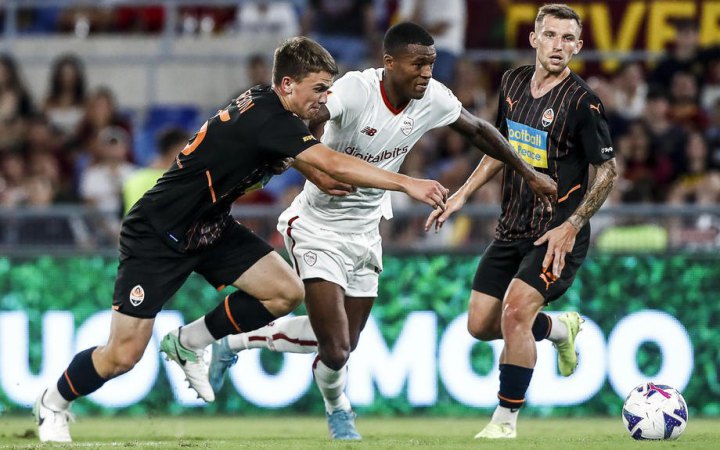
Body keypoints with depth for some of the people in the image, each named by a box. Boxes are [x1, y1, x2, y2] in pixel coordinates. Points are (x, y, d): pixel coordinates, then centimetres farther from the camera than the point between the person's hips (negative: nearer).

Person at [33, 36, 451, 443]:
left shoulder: (264, 103, -1)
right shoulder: (266, 118, -28)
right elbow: (335, 164, -38)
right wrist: (407, 183, -37)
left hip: (210, 228, 9)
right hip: (157, 237, -9)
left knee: (287, 292, -5)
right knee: (123, 356, -8)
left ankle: (189, 343, 13)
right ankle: (53, 404, 21)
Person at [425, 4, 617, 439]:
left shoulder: (582, 102, -16)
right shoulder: (514, 82, 4)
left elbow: (609, 171, -11)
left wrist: (571, 227, -18)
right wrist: (463, 194, 14)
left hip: (557, 235, -7)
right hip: (512, 229, 7)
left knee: (515, 311, -24)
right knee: (481, 324, 8)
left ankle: (506, 420, -10)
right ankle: (561, 329, 36)